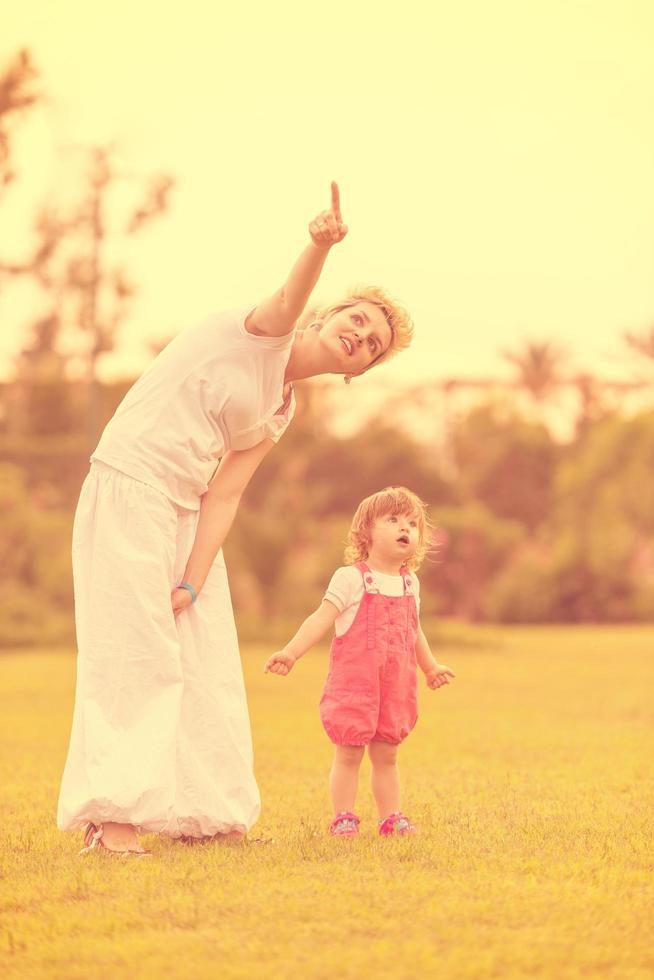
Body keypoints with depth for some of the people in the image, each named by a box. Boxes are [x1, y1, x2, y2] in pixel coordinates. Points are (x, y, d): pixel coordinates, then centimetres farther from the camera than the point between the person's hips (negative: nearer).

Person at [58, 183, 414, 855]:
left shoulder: (280, 412, 16)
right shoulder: (268, 336, -2)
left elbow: (224, 496, 5)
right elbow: (288, 300, -28)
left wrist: (193, 582, -8)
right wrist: (320, 247, -48)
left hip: (186, 509, 9)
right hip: (130, 484, -9)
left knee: (203, 661, 9)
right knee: (137, 649, -13)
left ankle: (195, 811, 18)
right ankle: (109, 813, -13)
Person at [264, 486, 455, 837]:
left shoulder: (410, 582, 12)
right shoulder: (351, 578, -7)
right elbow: (321, 618, -13)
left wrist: (429, 667, 34)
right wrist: (291, 652, -24)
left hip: (396, 686, 5)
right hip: (354, 683, -5)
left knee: (386, 756, 11)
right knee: (348, 754, -1)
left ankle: (390, 817, 17)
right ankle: (343, 817, 6)